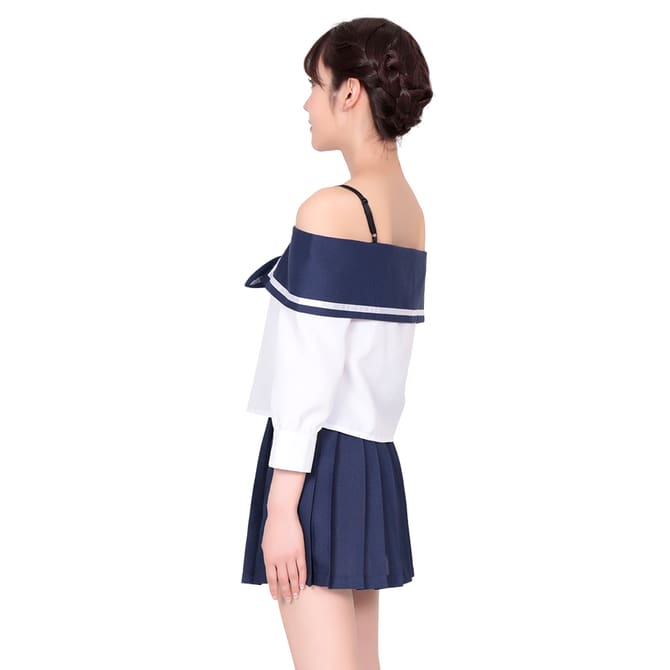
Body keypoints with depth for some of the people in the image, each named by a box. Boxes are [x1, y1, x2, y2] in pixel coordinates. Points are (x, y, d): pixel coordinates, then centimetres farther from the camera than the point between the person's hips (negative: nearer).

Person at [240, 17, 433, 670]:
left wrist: (281, 506, -15)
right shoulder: (411, 212, 10)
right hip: (373, 463, 9)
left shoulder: (330, 209, -13)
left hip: (319, 463, -8)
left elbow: (310, 371, -16)